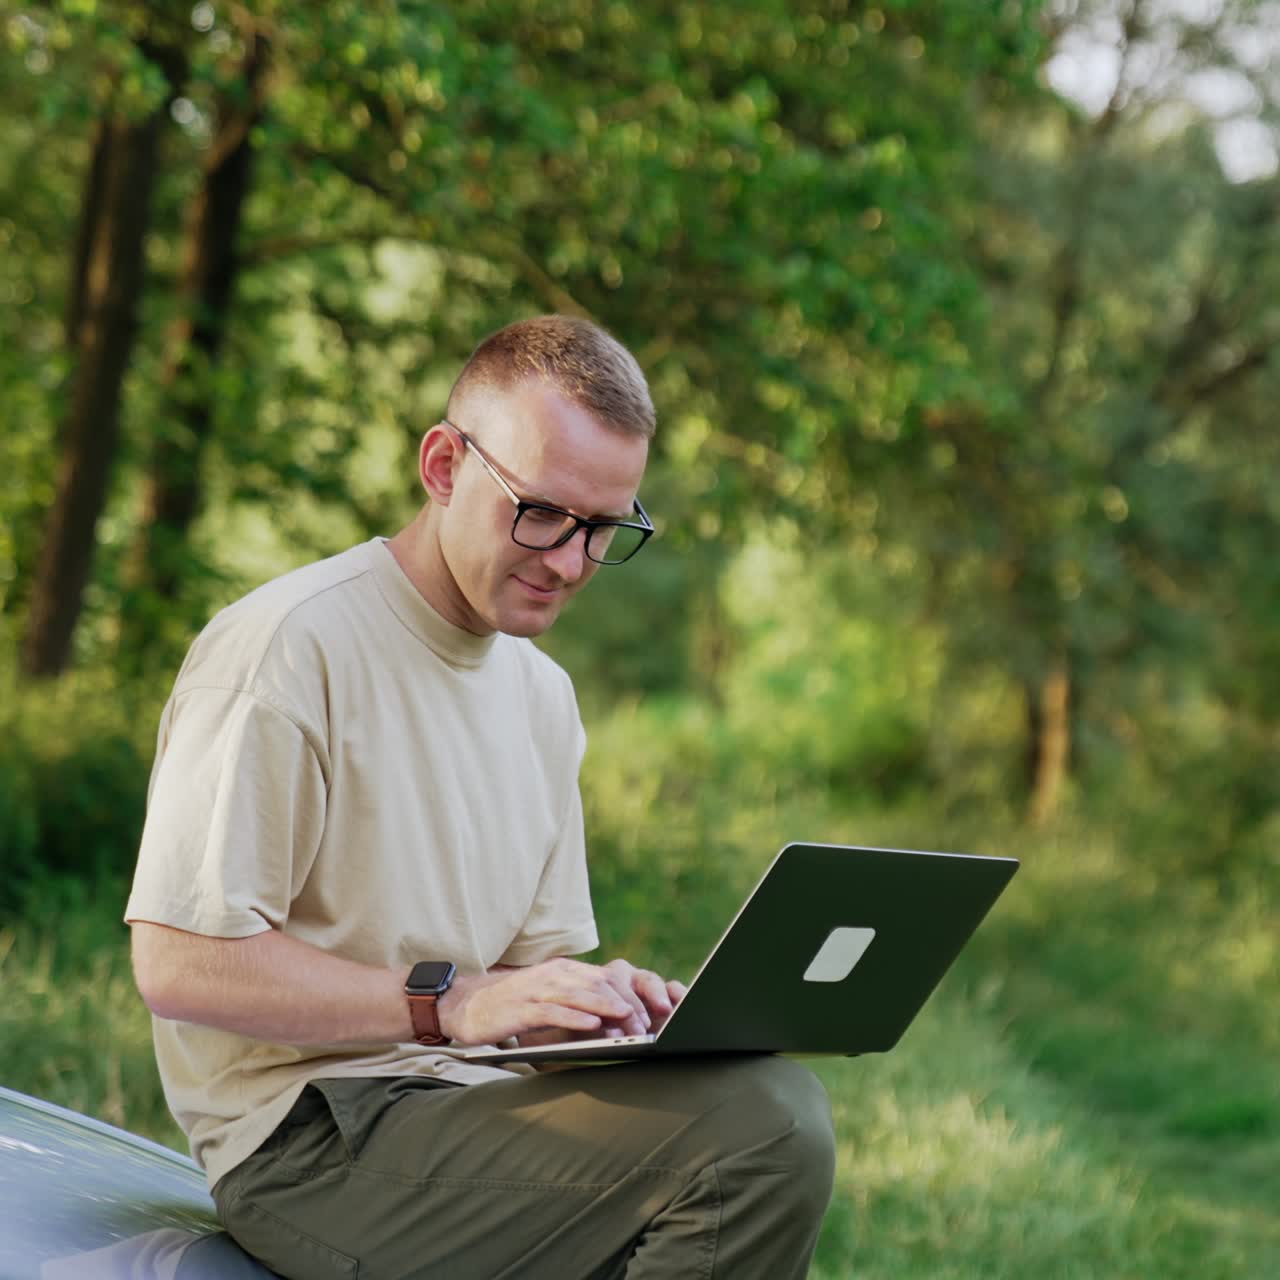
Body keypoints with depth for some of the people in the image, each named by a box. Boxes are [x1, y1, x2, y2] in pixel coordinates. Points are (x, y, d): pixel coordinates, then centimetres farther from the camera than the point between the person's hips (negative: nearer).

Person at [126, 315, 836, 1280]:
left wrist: (601, 1000, -4)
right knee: (765, 1120, -24)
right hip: (311, 1136, -8)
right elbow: (181, 963, -16)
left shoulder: (542, 695, 17)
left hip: (458, 1108, 8)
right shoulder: (290, 646, -10)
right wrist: (450, 1003, -22)